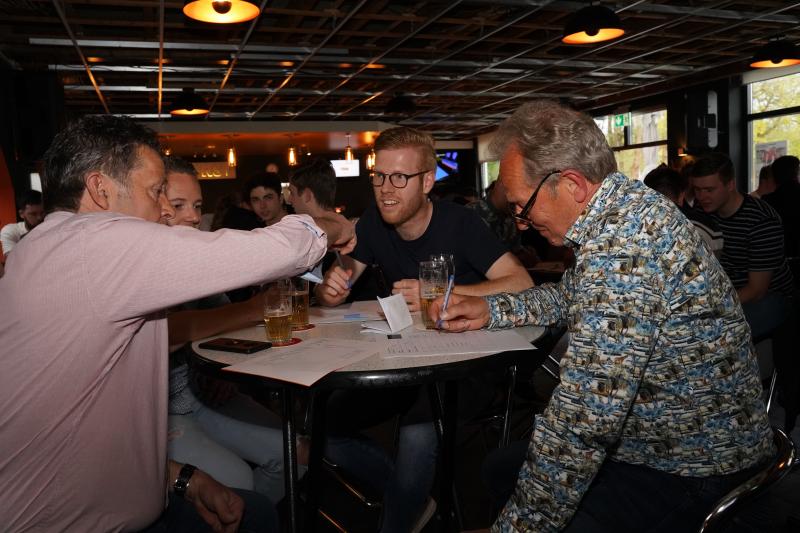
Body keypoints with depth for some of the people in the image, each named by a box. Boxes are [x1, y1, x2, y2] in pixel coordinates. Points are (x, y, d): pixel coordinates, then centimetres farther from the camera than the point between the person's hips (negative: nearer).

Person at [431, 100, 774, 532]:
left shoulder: (618, 244, -32)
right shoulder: (626, 207, 0)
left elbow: (584, 421, -34)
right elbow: (571, 297, 17)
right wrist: (490, 310, 4)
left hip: (687, 472, -9)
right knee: (503, 468, 18)